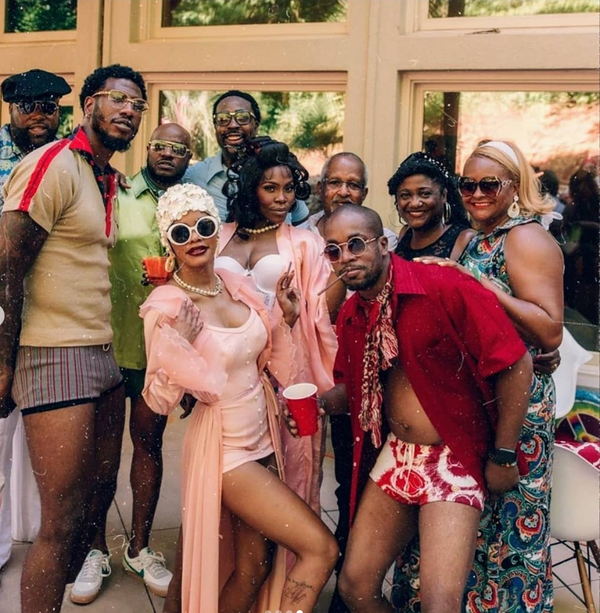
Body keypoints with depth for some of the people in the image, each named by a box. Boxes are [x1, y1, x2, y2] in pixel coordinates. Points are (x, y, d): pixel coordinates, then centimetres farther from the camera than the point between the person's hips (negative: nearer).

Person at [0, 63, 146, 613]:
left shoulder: (108, 179, 15)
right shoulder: (53, 165, -12)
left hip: (102, 356, 9)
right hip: (55, 358, -9)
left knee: (99, 498, 16)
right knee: (63, 520, -4)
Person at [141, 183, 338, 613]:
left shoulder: (237, 286, 1)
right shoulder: (166, 305, -16)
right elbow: (160, 401, -15)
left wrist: (288, 319, -4)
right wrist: (175, 344, -31)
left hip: (263, 441, 7)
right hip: (224, 450, -6)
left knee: (255, 567, 14)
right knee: (322, 549, -7)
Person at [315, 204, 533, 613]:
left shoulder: (445, 288, -18)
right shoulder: (350, 315, 4)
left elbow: (516, 364, -15)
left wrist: (503, 456, -10)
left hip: (454, 457, -6)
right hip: (396, 457, 7)